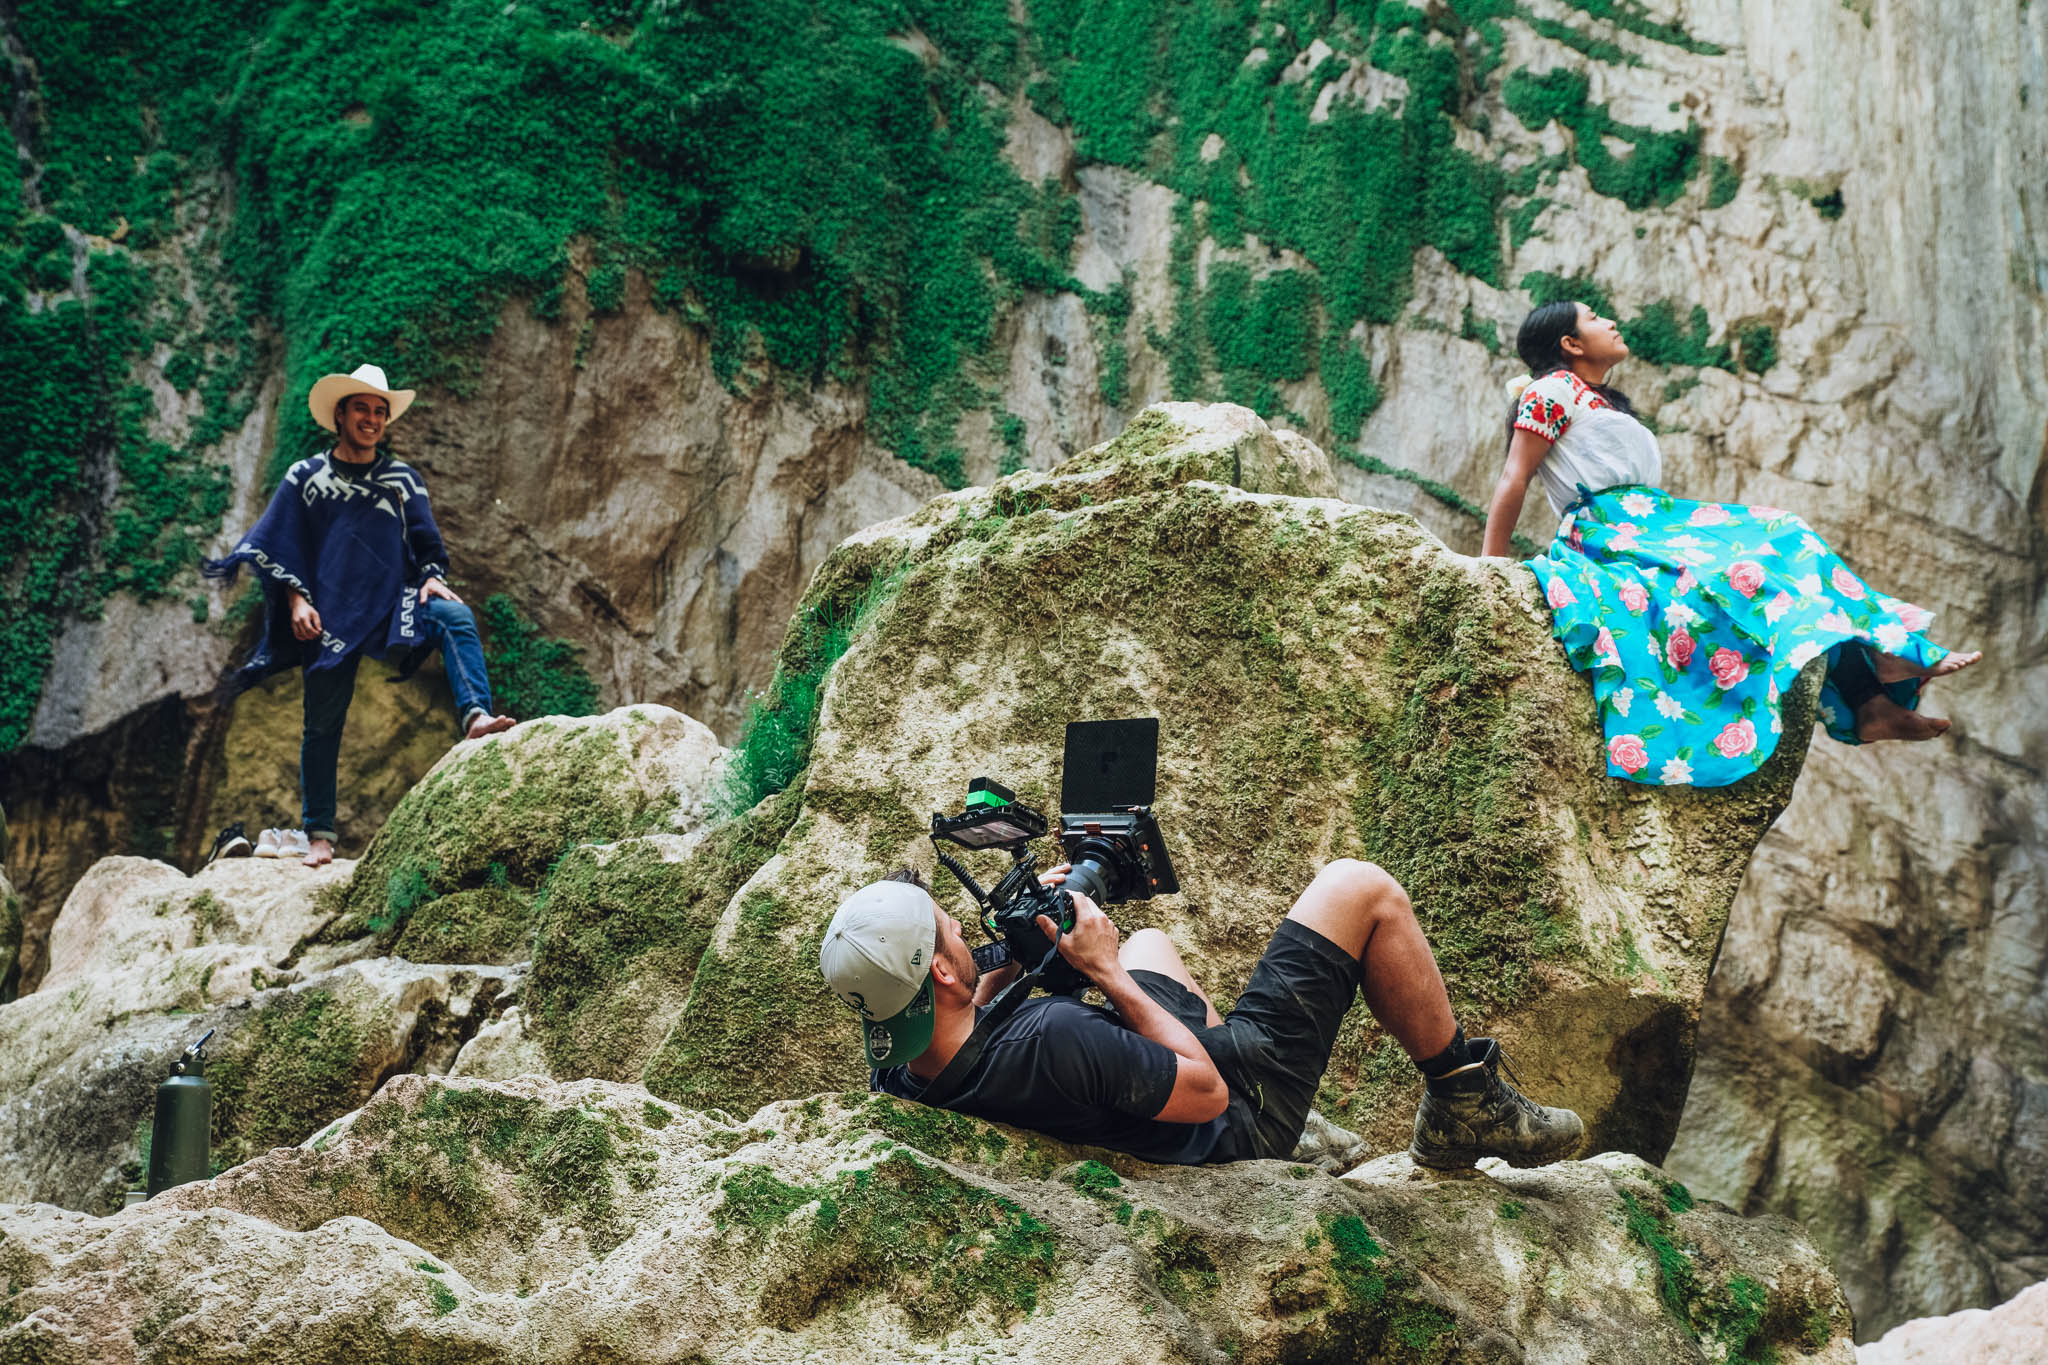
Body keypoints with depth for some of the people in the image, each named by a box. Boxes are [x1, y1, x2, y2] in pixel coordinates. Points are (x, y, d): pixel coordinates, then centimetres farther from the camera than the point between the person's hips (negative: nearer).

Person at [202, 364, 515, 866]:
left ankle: (476, 717, -49)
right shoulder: (306, 477, 11)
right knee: (323, 723, 0)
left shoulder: (403, 479, 14)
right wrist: (296, 599, -4)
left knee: (456, 616, -31)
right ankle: (319, 832, 9)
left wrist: (432, 577, -8)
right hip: (330, 614, 0)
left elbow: (428, 543, 14)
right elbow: (275, 547, 10)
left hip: (393, 603, 0)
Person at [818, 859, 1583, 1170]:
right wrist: (1107, 975, -23)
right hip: (1240, 1116, -8)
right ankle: (1465, 1106, 16)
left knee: (1148, 943, 35)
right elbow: (1206, 1094, -28)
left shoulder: (894, 1077, -19)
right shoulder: (1049, 1043, -44)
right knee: (1361, 891, -2)